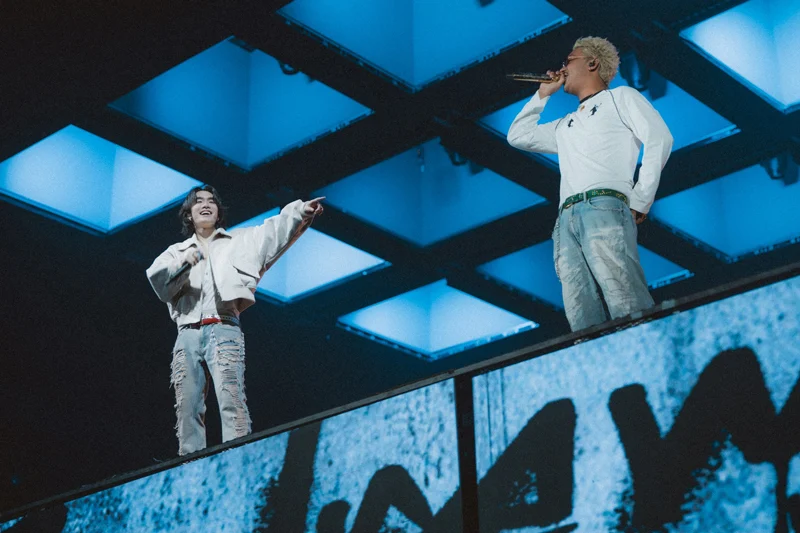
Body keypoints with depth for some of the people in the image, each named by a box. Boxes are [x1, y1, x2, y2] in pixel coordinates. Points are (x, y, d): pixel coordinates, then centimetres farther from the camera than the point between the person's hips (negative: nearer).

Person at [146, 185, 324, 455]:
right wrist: (183, 262, -9)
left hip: (223, 330, -3)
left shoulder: (238, 240, 19)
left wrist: (302, 210, -12)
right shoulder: (177, 251, 26)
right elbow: (155, 276, 9)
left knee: (231, 400, -19)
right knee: (187, 407, -5)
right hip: (187, 335, 3)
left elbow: (273, 230, 5)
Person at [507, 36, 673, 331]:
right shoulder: (565, 125, 36)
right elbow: (518, 136, 40)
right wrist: (542, 94, 37)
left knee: (629, 310, -23)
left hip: (604, 208, -6)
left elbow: (659, 139, 3)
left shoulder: (620, 97, 17)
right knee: (584, 323, -12)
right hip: (566, 221, 6)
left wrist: (640, 200, -5)